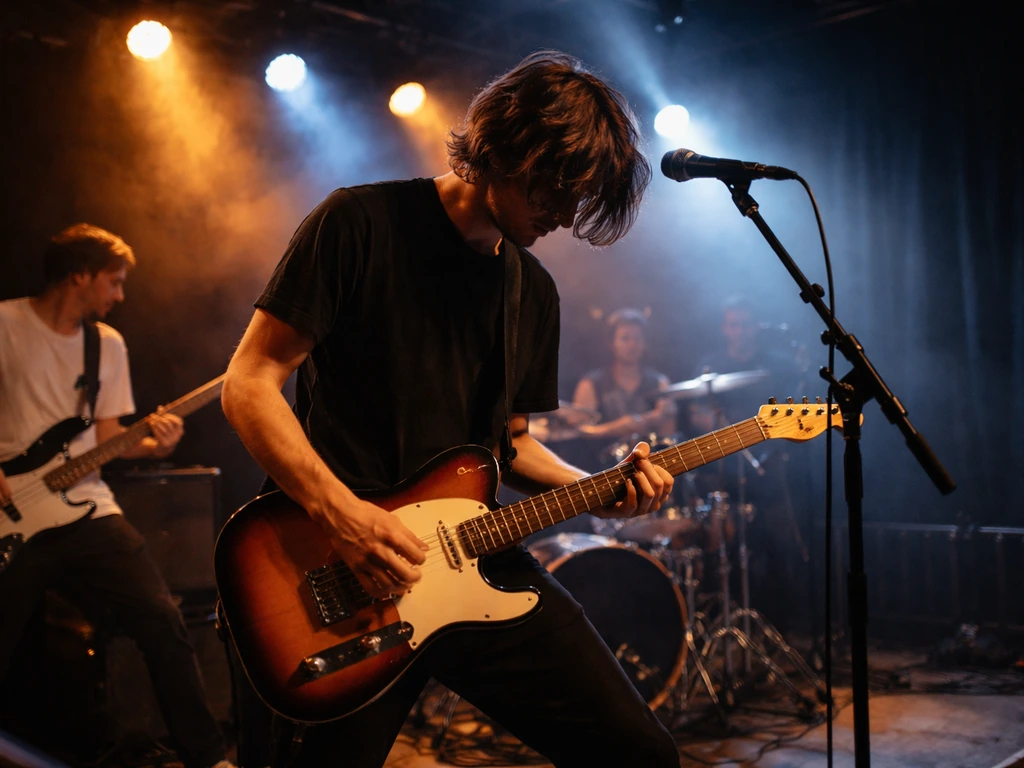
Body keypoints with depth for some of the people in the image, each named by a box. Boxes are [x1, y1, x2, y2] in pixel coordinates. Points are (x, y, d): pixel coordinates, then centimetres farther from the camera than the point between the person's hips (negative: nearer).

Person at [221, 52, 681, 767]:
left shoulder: (535, 291, 12)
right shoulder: (362, 224, -8)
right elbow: (249, 385, -10)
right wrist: (340, 512, -20)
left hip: (476, 557, 5)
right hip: (347, 583, -5)